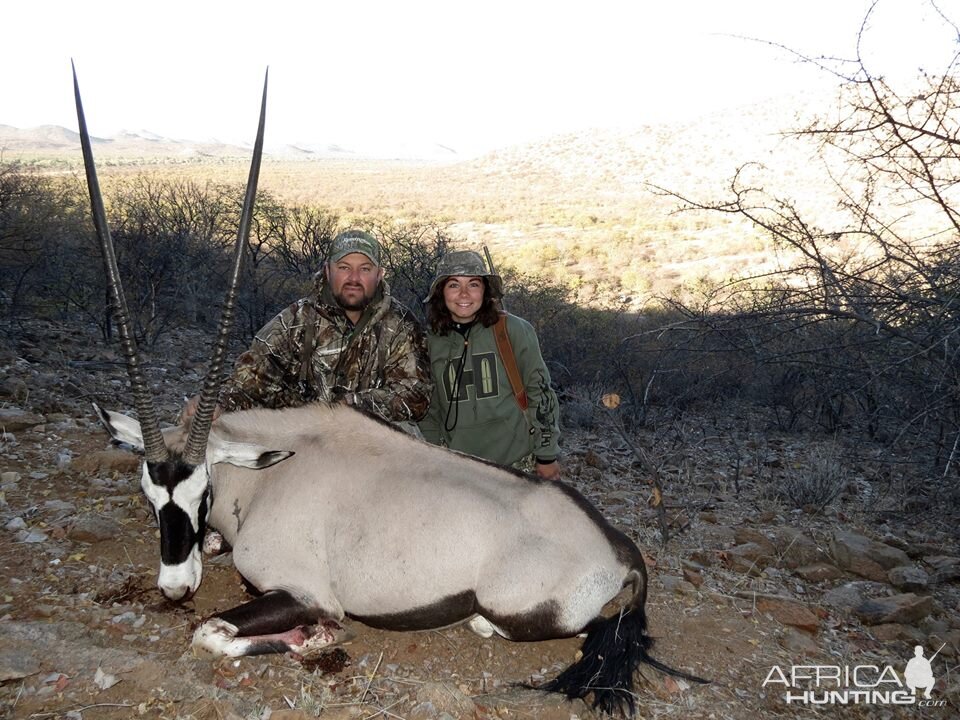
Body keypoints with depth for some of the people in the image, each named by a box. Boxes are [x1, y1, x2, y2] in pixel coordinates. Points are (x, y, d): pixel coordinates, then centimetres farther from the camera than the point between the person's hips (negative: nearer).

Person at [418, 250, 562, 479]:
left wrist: (547, 456, -1)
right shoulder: (431, 341, 1)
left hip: (517, 462, -2)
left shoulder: (514, 330, -9)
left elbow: (541, 393, -4)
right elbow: (430, 410, 11)